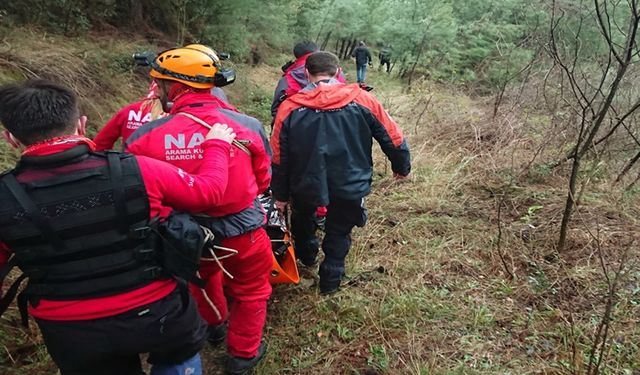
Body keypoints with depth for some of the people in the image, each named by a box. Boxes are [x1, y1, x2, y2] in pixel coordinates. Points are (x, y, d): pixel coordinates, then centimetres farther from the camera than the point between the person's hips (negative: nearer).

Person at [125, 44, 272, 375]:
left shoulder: (147, 136, -18)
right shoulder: (247, 125, -16)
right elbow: (263, 180, -2)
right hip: (243, 229, -1)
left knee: (201, 279, 34)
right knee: (250, 291, 24)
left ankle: (212, 326, 59)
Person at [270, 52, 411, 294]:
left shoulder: (290, 108, -10)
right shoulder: (361, 100, -10)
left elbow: (279, 158, -4)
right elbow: (393, 138, -3)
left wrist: (280, 195, 8)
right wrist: (401, 167, 16)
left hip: (306, 186, 1)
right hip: (350, 186, 0)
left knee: (302, 219, 32)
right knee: (339, 233, 23)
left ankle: (307, 256, 54)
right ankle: (330, 281, 32)